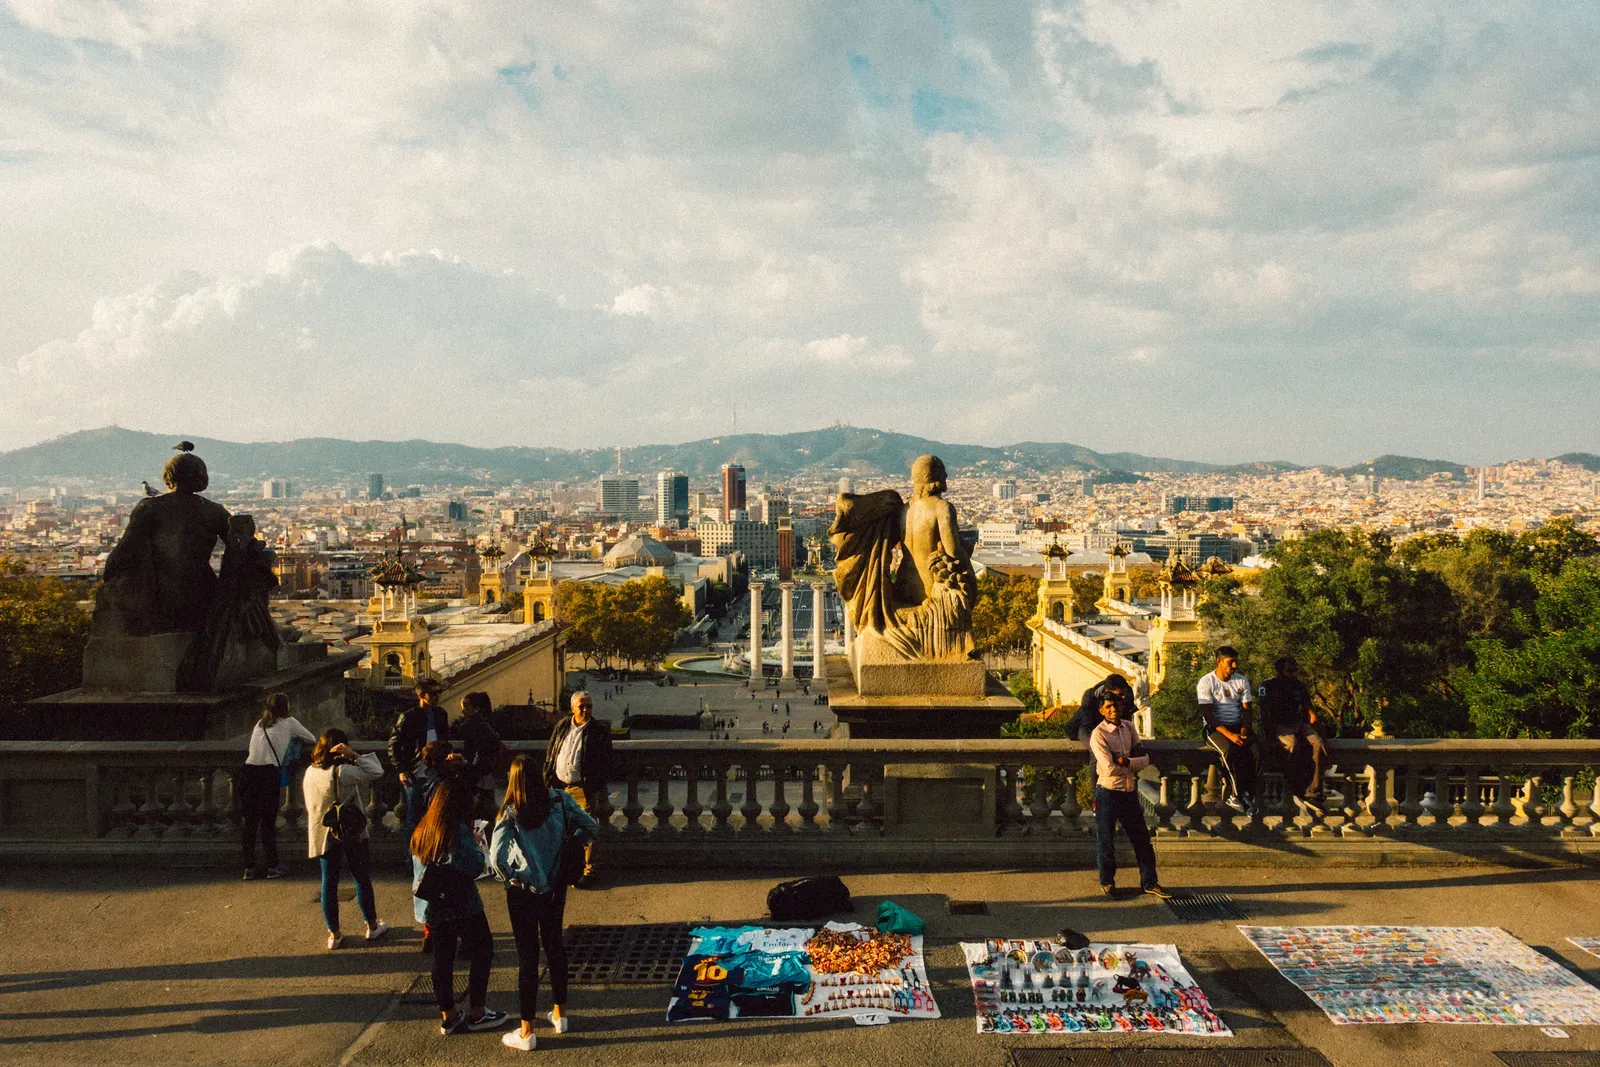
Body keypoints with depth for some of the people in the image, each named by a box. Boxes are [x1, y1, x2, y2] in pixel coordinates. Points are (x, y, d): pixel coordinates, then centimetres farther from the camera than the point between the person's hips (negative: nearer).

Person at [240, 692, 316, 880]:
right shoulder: (288, 722, 10)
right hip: (269, 774, -4)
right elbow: (312, 739, 20)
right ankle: (273, 866, 12)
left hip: (248, 771, 4)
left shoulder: (259, 724, 21)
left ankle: (249, 867, 14)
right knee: (268, 822, 3)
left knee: (250, 822, 10)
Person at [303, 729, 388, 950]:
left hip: (322, 836, 5)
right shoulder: (341, 772, -22)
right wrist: (354, 755, -22)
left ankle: (334, 934, 17)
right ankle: (372, 926, 22)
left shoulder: (310, 772, -2)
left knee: (329, 882, 11)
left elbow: (310, 806, 7)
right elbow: (375, 772, -24)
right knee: (362, 878, 10)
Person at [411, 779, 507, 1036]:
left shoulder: (420, 831, 5)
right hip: (461, 906, -7)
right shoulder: (459, 832, -20)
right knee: (482, 952, 8)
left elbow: (418, 868, 16)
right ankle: (476, 1012, 13)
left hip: (432, 907, 7)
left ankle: (448, 1016, 21)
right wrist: (478, 848, -6)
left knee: (442, 959, 13)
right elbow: (474, 868, -22)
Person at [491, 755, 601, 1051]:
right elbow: (592, 827, -5)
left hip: (523, 891, -4)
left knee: (527, 955, 7)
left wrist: (508, 877, -9)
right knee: (554, 945, 22)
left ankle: (526, 1033, 18)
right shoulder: (559, 800, -9)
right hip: (555, 887, 4)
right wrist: (569, 842, 11)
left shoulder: (511, 813, -18)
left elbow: (496, 856, -28)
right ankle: (559, 1014, 36)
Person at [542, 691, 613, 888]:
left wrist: (598, 788, -10)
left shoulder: (599, 730, -6)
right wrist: (547, 779, 7)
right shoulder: (562, 726, 6)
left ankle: (588, 872, 12)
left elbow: (606, 761, -5)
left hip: (583, 789, -4)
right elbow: (549, 753, 14)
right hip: (559, 786, 4)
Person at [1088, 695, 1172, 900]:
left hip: (1129, 791, 5)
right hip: (1108, 792, -5)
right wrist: (1134, 762, -8)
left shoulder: (1129, 727, 6)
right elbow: (1109, 768, -21)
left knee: (1141, 837, 10)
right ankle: (1107, 881, 23)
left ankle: (1150, 883, 21)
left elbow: (1145, 760, 0)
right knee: (1106, 839, 6)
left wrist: (1125, 761, -17)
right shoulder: (1098, 734, -12)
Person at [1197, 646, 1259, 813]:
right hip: (1215, 728, -4)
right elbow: (1208, 714, -13)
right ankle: (1237, 794, -22)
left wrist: (1243, 731, -12)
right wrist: (1229, 734, -23)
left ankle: (1248, 793, -17)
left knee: (1255, 749, -26)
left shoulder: (1242, 681, 9)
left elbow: (1247, 709, 6)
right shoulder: (1206, 683, -6)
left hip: (1238, 726, 4)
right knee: (1230, 750, -35)